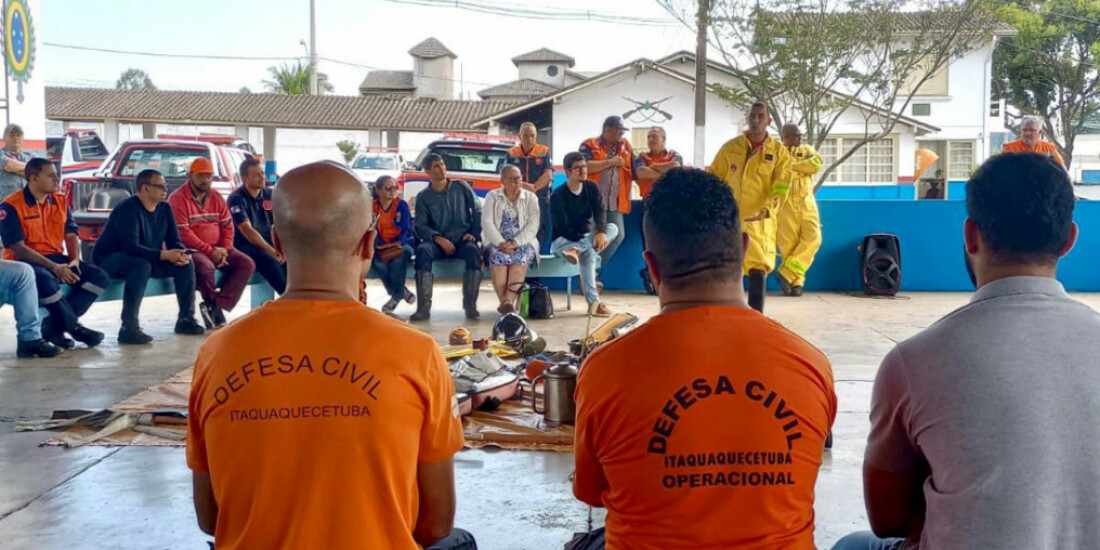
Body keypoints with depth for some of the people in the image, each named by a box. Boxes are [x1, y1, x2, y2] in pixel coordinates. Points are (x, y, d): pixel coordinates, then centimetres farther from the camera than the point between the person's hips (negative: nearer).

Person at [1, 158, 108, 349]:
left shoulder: (60, 202, 9)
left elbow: (71, 235, 9)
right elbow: (18, 248, -17)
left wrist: (75, 261, -13)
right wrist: (54, 268, -25)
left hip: (56, 258, 7)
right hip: (24, 262, -7)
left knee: (99, 277, -12)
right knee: (45, 280, -40)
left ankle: (54, 326, -14)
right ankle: (75, 327, -17)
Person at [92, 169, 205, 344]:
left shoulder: (164, 208, 2)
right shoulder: (128, 208, -22)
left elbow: (174, 241, 1)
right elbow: (131, 247, -32)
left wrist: (181, 253, -23)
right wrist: (164, 255, -39)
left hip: (147, 259, 8)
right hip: (109, 260, -8)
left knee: (186, 263, -9)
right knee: (142, 264, -39)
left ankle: (186, 319, 0)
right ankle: (129, 328, -37)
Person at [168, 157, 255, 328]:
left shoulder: (216, 198, 13)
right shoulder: (178, 199, -8)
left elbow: (227, 226, 12)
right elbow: (182, 234, -16)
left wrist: (224, 250, -7)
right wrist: (211, 252, -19)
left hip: (217, 249, 7)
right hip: (190, 250, -7)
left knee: (247, 264, -12)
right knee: (205, 267, -37)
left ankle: (216, 306, -19)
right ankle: (213, 304, -7)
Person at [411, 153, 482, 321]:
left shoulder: (461, 187, 10)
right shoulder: (423, 197, 8)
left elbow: (477, 211, 10)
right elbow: (421, 226, 1)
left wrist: (474, 233, -6)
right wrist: (438, 239, -16)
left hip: (463, 240, 0)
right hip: (438, 242, 0)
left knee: (473, 251, -34)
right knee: (422, 250, -33)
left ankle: (470, 305, -32)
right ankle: (424, 307, -37)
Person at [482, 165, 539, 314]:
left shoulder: (530, 198, 10)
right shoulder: (492, 196, 11)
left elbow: (533, 226, -2)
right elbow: (486, 222, -2)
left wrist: (514, 243, -18)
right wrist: (501, 243, -19)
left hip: (522, 242, 0)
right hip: (498, 242, 0)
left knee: (520, 257, -34)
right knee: (498, 255, -33)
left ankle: (508, 301, -49)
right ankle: (505, 302, -42)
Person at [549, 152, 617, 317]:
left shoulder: (591, 187, -1)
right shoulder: (558, 196, -15)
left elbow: (600, 211, -17)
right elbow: (564, 228, -20)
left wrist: (601, 232, -39)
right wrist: (590, 240, -23)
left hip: (587, 237, 5)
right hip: (563, 241, -5)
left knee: (613, 228, -25)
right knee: (588, 252, -35)